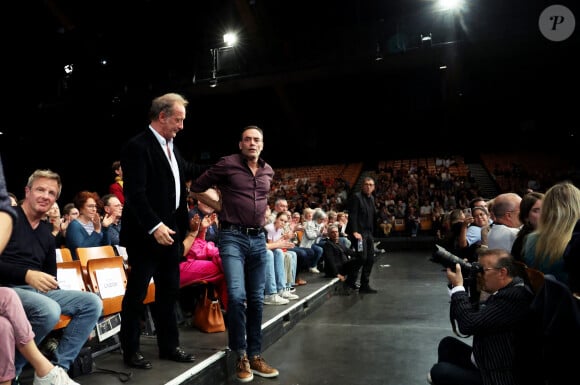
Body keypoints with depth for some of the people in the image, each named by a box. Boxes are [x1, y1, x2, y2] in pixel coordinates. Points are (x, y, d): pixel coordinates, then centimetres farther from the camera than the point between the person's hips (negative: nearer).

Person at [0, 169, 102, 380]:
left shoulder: (47, 233, 17)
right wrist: (27, 275, -24)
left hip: (39, 291, 7)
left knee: (92, 302, -10)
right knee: (49, 310, -35)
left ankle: (58, 366, -7)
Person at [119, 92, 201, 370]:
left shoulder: (171, 147, 12)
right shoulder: (137, 146, -14)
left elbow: (187, 170, 30)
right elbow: (135, 193, -22)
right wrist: (154, 226, -27)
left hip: (171, 230, 9)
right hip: (147, 234, -8)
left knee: (169, 291, 15)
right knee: (137, 293, 5)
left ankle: (169, 346, 28)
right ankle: (130, 351, 21)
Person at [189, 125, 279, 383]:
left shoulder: (268, 171, 12)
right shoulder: (227, 164, -4)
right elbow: (197, 187, 3)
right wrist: (222, 205, 8)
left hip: (258, 239, 5)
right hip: (233, 238, -5)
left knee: (256, 299, 8)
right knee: (237, 296, -16)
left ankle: (255, 355, 19)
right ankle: (241, 357, 1)